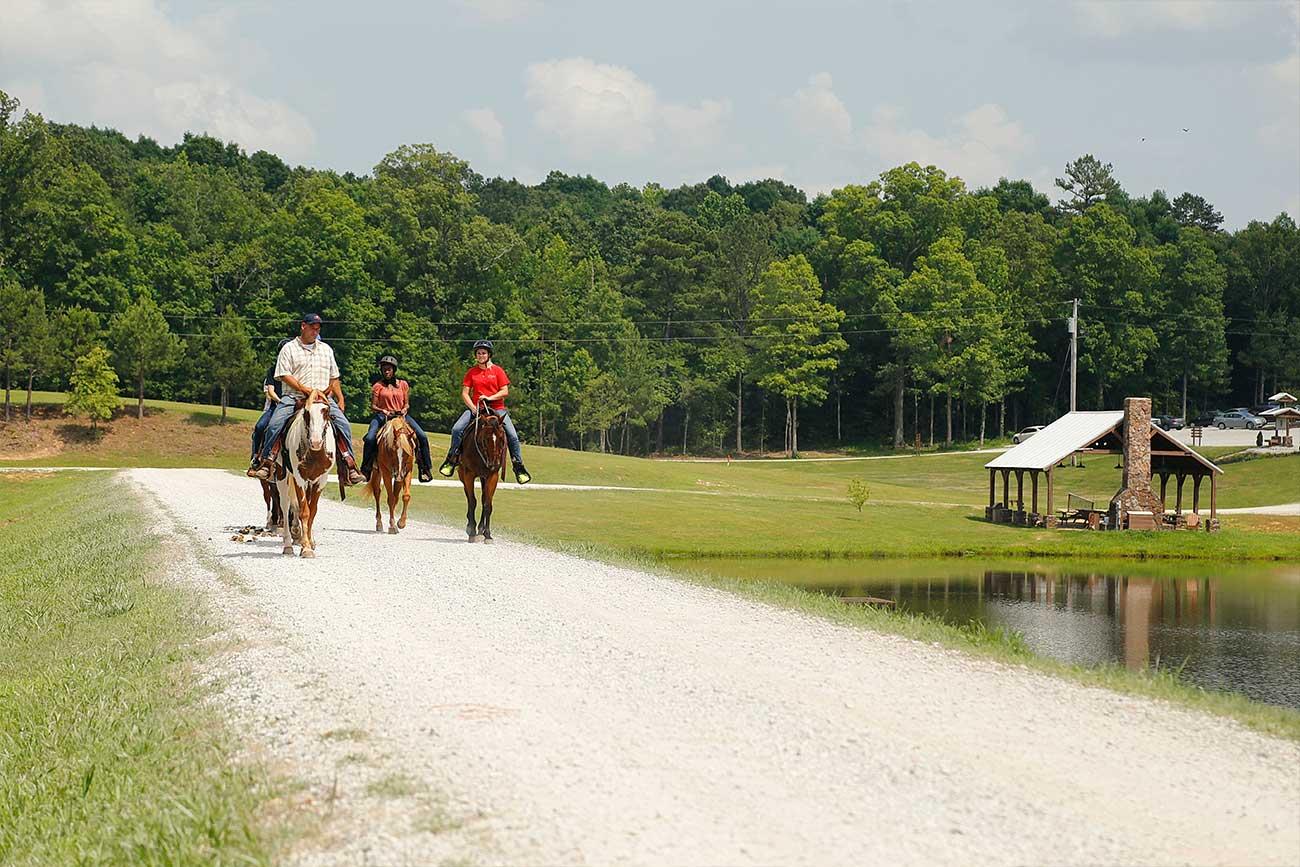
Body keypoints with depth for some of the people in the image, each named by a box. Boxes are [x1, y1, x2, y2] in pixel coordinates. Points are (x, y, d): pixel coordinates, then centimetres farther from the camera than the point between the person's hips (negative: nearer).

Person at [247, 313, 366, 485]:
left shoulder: (326, 349, 21)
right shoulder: (289, 348, 7)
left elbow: (334, 378, 24)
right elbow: (284, 375, -4)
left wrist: (340, 399, 13)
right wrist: (304, 389, -14)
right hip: (293, 397, -2)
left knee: (343, 424, -16)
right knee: (275, 424, -24)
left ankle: (349, 467, -12)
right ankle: (266, 462, -15)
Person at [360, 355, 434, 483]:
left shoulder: (403, 384, 10)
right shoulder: (378, 386, 3)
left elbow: (406, 404, 13)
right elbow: (373, 406, 2)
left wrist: (405, 409, -9)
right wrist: (383, 411, -17)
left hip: (401, 415, 2)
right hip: (382, 415, -2)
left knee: (422, 436, -14)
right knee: (370, 438, -27)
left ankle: (425, 468, -3)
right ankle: (365, 469, -13)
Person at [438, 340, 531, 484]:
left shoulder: (497, 370, 4)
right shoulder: (471, 372, 8)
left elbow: (505, 391, -1)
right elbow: (464, 394, 4)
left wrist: (490, 398, -15)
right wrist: (473, 408, -11)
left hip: (497, 408, -1)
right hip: (475, 408, 1)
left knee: (513, 436, -17)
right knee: (456, 429, -19)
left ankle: (519, 467, -4)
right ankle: (452, 459, -2)